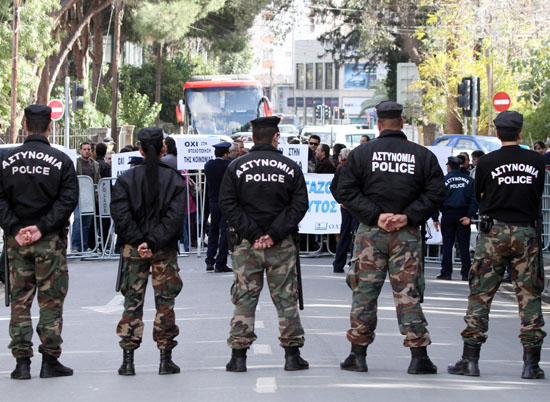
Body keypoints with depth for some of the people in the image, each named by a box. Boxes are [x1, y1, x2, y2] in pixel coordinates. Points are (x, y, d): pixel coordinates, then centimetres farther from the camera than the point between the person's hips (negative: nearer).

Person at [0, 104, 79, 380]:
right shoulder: (61, 161, -4)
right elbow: (68, 200, -11)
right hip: (51, 242, -2)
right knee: (51, 301, 5)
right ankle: (50, 361, 5)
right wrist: (42, 227, -12)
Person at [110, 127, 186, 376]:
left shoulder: (126, 179, -3)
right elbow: (174, 216, -12)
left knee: (132, 301, 6)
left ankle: (128, 361, 4)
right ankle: (165, 360, 7)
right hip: (165, 251, -1)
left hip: (133, 250, 1)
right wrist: (153, 243, -14)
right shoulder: (174, 179, -3)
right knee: (165, 302, 6)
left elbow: (121, 215, -11)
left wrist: (139, 242, -10)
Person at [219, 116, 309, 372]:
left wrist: (252, 234, -7)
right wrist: (275, 234, -7)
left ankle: (239, 356, 3)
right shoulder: (290, 168, 2)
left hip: (247, 245, 0)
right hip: (282, 245, 0)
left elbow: (227, 204, -4)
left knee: (244, 299, 4)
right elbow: (299, 204, -4)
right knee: (286, 298, 6)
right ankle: (292, 354, 7)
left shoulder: (237, 167, 1)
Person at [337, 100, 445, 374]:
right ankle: (418, 357, 1)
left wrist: (376, 216, -8)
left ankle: (358, 354, 8)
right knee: (408, 293, 3)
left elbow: (345, 191, -5)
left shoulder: (362, 153, 1)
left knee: (364, 292, 6)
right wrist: (409, 216, -7)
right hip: (407, 235, 0)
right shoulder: (423, 155, 2)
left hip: (371, 232, 0)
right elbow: (436, 193, -5)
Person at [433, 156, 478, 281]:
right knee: (464, 245, 3)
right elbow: (474, 199, -1)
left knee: (447, 245, 3)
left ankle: (446, 272, 2)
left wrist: (435, 218, 0)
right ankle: (466, 273, 1)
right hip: (463, 214, 2)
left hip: (448, 215, -1)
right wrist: (469, 216, -4)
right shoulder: (469, 180, 6)